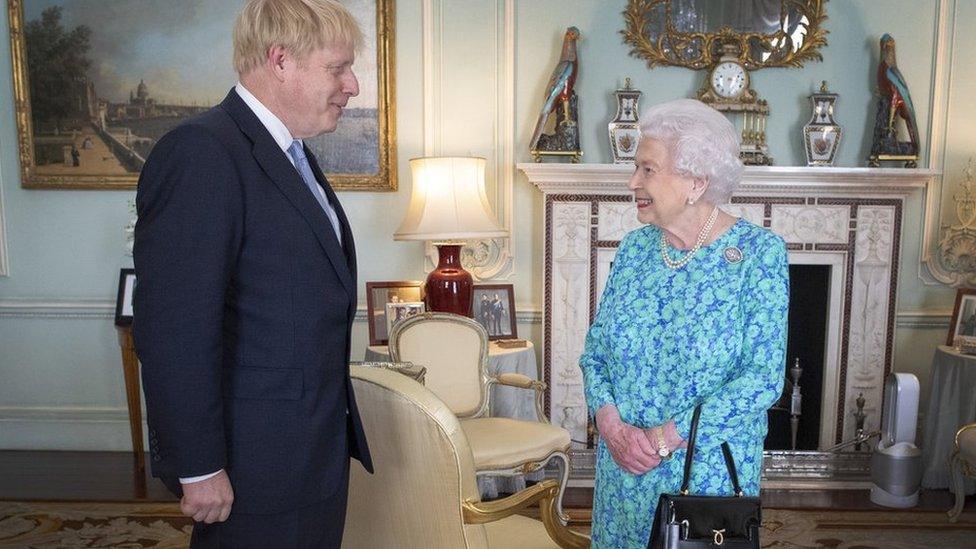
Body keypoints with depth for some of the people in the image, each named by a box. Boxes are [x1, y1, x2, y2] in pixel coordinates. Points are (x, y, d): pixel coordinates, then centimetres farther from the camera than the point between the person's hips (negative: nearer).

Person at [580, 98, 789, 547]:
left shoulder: (758, 252, -12)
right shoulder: (634, 248, 1)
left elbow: (762, 377, -18)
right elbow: (595, 350, 5)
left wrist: (664, 438, -20)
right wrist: (611, 424, -13)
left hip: (710, 472, -4)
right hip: (623, 464, 4)